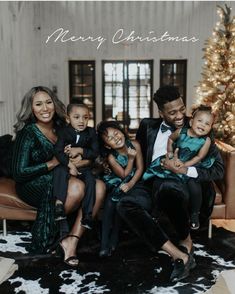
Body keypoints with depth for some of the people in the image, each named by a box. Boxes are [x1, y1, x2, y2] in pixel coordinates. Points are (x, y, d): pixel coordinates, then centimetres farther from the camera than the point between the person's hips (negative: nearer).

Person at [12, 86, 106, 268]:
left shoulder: (61, 128, 7)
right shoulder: (27, 133, -10)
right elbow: (19, 173, -15)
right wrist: (54, 163, -13)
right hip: (34, 185, -6)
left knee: (99, 186, -20)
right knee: (77, 187, -34)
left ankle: (72, 240, -21)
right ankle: (50, 232, -9)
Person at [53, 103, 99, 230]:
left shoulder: (91, 132, 2)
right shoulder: (63, 132, -3)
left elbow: (95, 153, -4)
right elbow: (58, 151, -13)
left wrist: (80, 150, -18)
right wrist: (70, 165, -24)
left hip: (84, 166, 1)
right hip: (66, 164, -1)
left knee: (90, 179, -25)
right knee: (60, 172, -32)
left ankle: (87, 215, -21)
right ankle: (59, 204, -34)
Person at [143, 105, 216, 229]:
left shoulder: (206, 140, -13)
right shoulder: (181, 132, -11)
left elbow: (199, 157, -12)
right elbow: (170, 138, 10)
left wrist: (185, 164, -21)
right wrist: (170, 152, 1)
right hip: (174, 163, 2)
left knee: (195, 189, -22)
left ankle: (194, 214, 6)